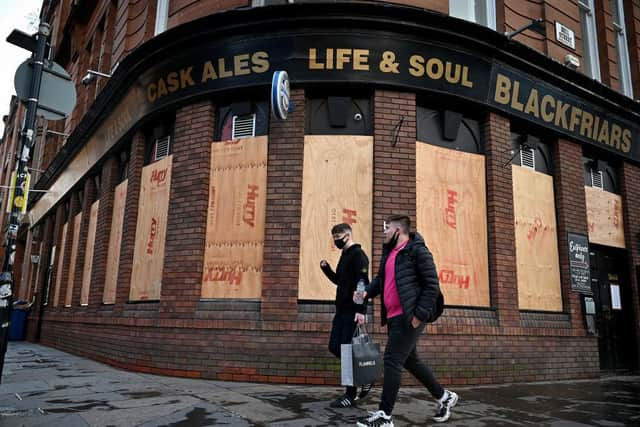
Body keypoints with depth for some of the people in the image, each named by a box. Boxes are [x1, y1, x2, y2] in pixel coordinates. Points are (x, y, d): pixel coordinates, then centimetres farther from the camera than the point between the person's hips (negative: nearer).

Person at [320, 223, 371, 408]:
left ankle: (351, 394, 6)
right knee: (335, 347, 8)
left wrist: (361, 310, -25)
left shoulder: (358, 254, -10)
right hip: (342, 310, 9)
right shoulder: (345, 256, 17)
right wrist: (326, 269, 8)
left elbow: (363, 284, -18)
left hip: (352, 311, -9)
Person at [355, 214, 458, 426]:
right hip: (394, 317, 9)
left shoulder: (418, 251, -12)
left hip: (409, 317, -9)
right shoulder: (389, 252, 14)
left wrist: (419, 315, -18)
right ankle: (444, 397, 35)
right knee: (409, 361, 17)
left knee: (392, 361, -7)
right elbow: (381, 278, 22)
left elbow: (432, 285, -14)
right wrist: (367, 292, 3)